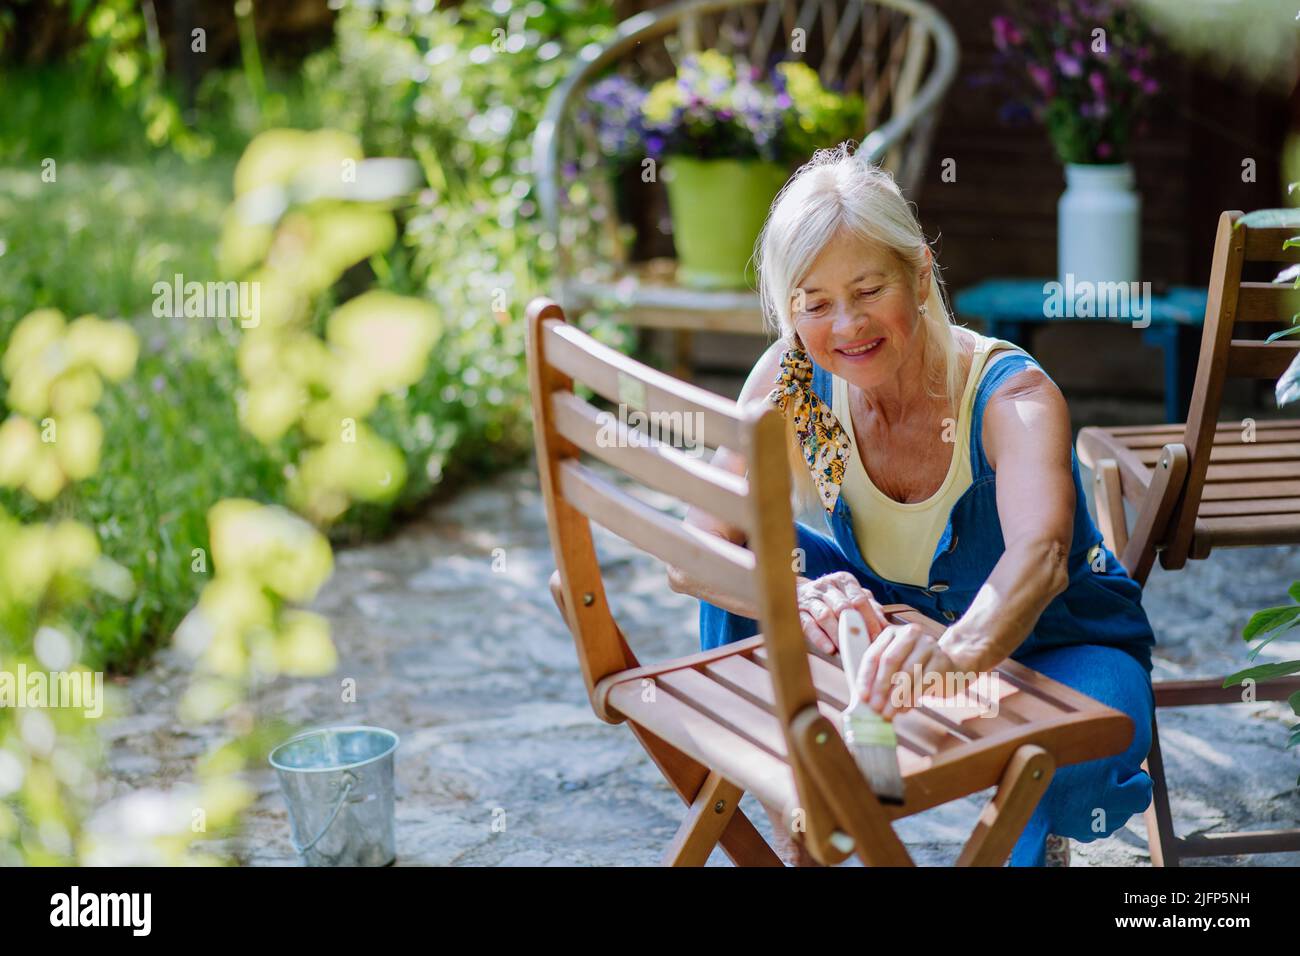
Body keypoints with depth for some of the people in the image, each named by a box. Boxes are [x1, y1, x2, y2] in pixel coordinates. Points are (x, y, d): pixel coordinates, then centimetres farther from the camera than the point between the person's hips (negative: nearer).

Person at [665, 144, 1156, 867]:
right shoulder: (793, 382, -18)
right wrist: (799, 598, -46)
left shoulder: (1014, 395, -29)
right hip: (897, 619, 4)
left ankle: (1040, 843, 3)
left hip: (1058, 642, -3)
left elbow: (1039, 557, -49)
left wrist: (958, 651, -71)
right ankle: (799, 836, -3)